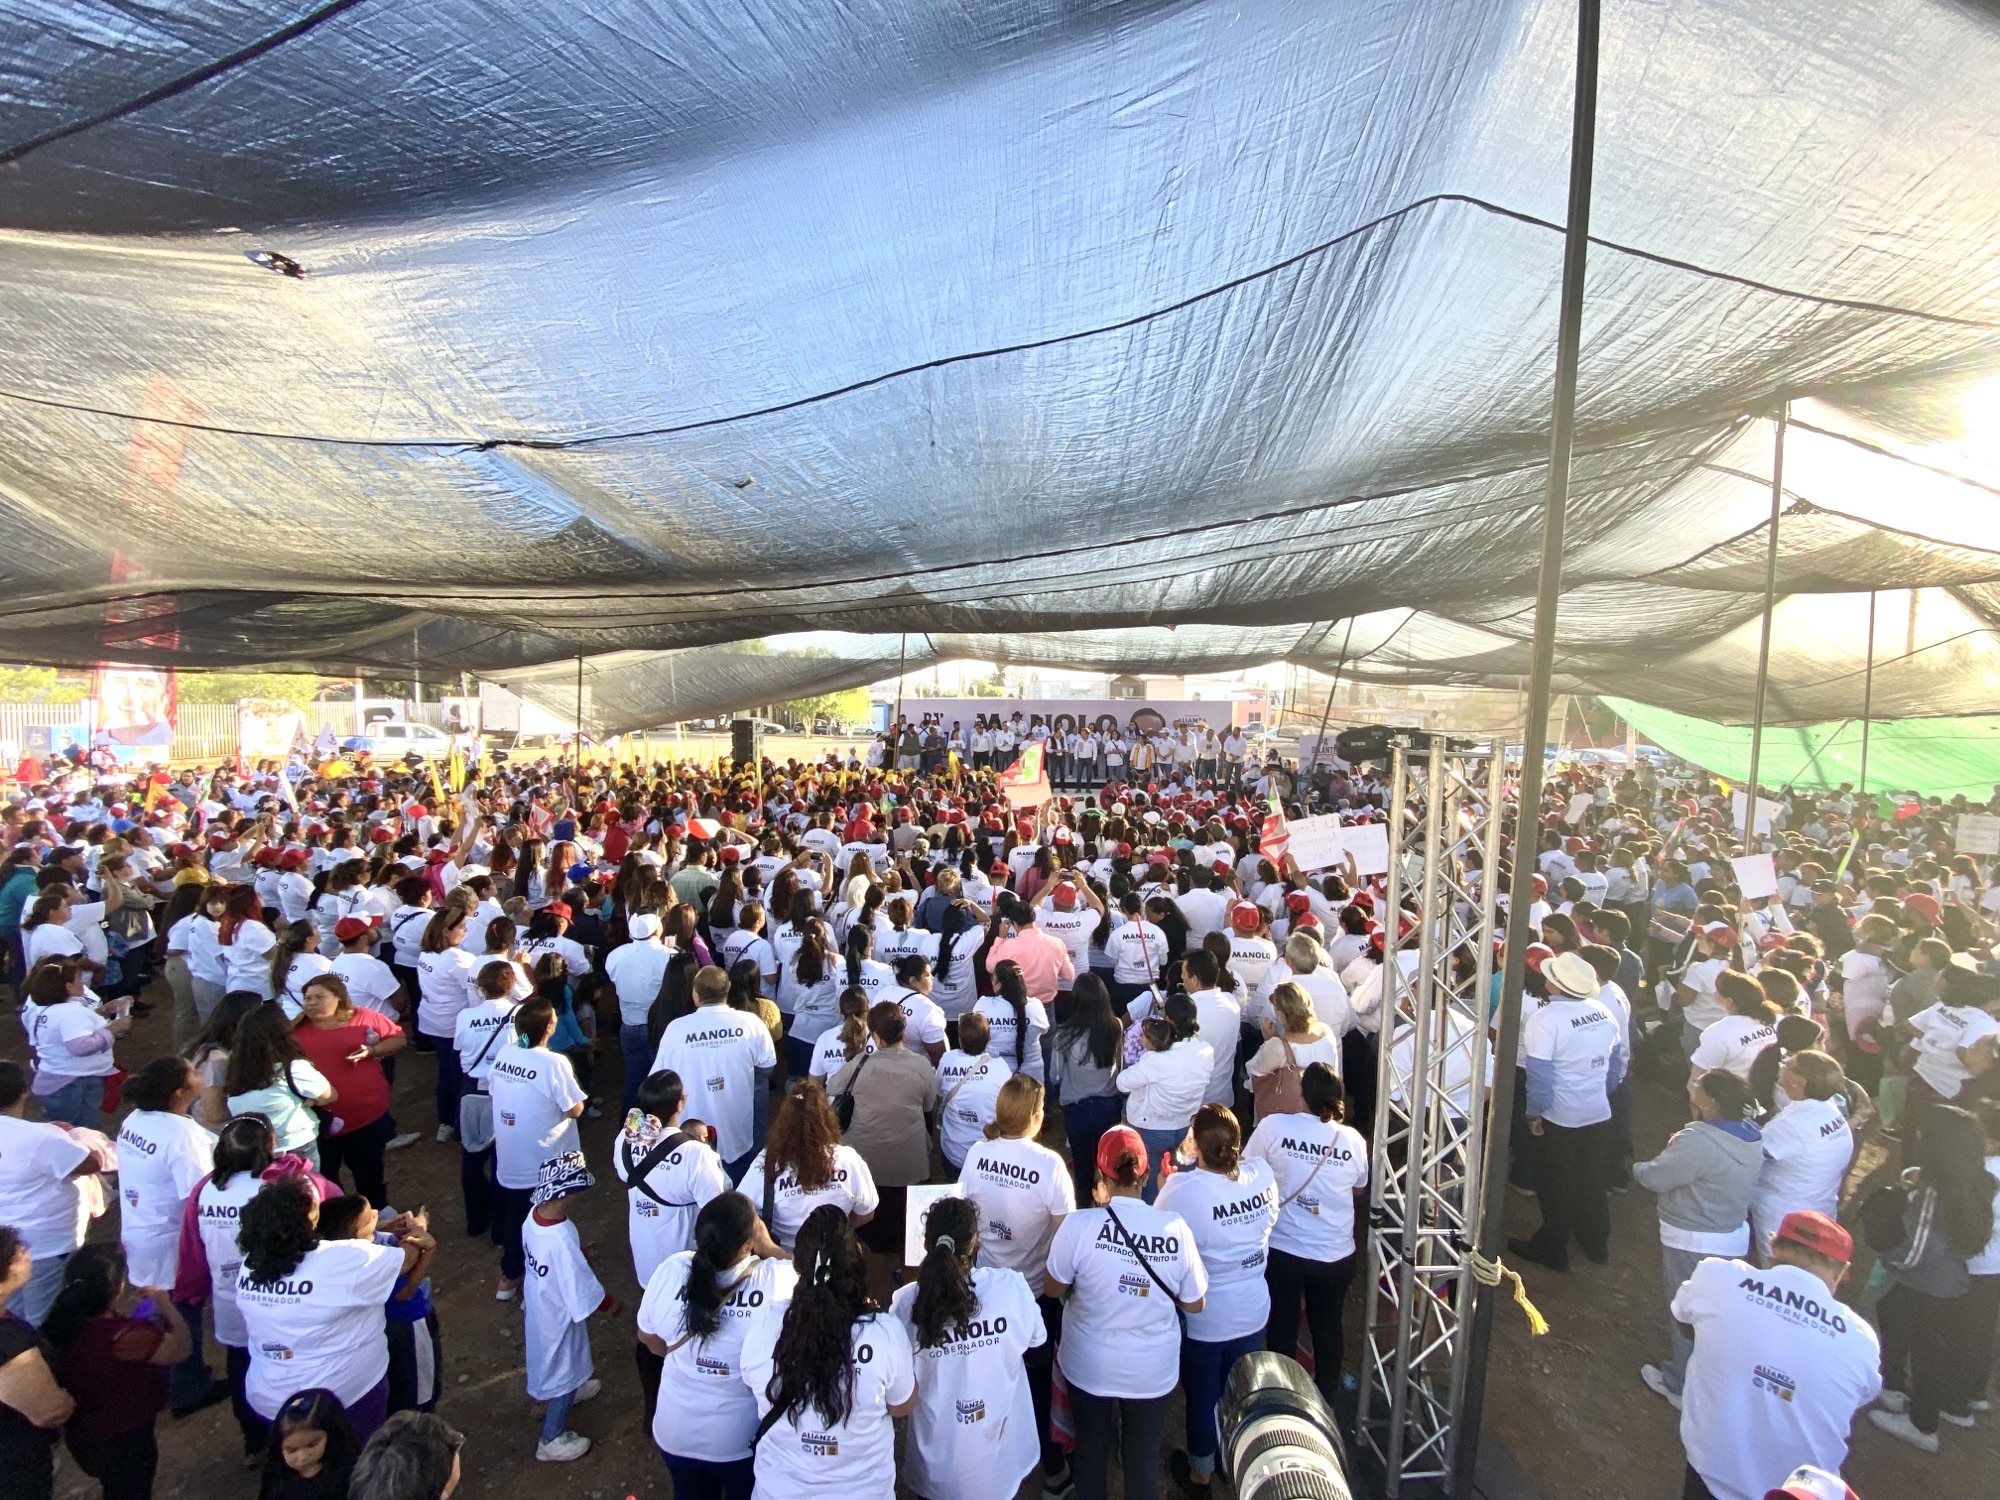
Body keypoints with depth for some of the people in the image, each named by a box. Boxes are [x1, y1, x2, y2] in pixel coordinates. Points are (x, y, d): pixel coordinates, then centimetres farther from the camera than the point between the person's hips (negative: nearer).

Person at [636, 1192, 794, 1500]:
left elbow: (649, 1339, -3)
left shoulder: (670, 1271, -24)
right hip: (748, 1436, -2)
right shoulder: (777, 1281, -34)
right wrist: (768, 1247, -4)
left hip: (678, 1430, 2)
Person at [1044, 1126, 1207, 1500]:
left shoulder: (1079, 1224, -26)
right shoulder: (1175, 1228, -21)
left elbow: (1053, 1289, -8)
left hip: (1090, 1366, -1)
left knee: (1091, 1450, 25)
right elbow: (1194, 1304, -7)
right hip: (1152, 1371, 1)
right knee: (1144, 1456, 24)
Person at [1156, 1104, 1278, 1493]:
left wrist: (1165, 1188, -6)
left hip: (1203, 1318, -4)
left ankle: (1200, 1473, 43)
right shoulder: (1263, 1173, -18)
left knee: (1203, 1396, 21)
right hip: (1253, 1310, 4)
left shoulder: (1183, 1189, -33)